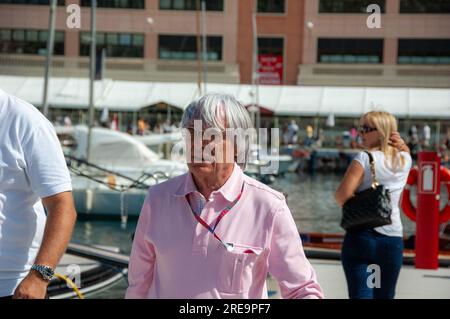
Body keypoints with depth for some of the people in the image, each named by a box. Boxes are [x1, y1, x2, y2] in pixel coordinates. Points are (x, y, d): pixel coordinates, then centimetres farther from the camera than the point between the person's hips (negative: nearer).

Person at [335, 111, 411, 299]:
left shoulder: (364, 158, -10)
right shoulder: (405, 160, 5)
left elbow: (343, 194, -20)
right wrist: (401, 144, 9)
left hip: (360, 237, -5)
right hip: (393, 241, 5)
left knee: (361, 294, -7)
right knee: (385, 296, 16)